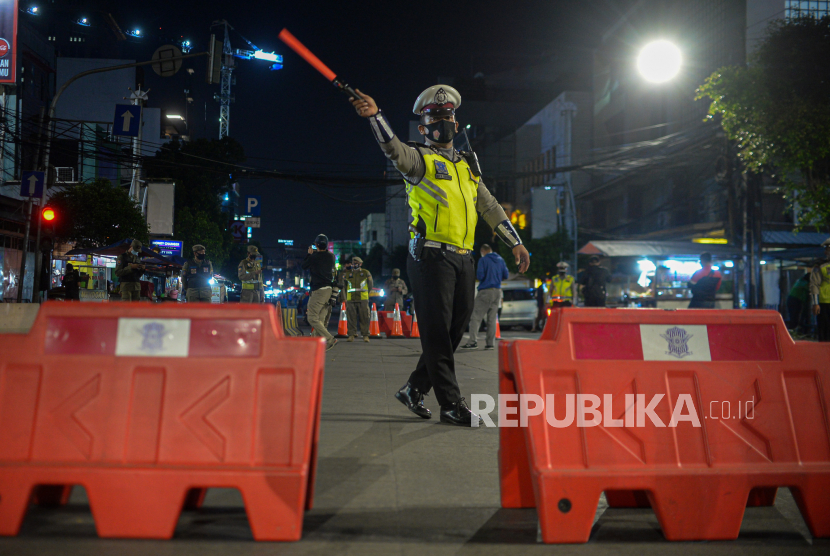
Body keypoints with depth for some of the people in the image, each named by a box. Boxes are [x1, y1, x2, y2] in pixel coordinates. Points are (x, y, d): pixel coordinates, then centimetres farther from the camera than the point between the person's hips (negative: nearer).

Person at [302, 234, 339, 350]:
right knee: (321, 319, 10)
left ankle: (329, 339, -17)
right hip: (330, 290, 7)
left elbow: (303, 266, 7)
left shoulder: (314, 257, -9)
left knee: (312, 318, -5)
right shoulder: (331, 256, 8)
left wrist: (309, 254, 20)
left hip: (319, 290, -7)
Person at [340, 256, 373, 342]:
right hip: (350, 300, 2)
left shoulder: (366, 273, 9)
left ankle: (365, 336, 1)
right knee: (351, 318, -1)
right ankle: (351, 335, 4)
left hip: (363, 299, -2)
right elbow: (344, 286, 24)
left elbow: (370, 286, 18)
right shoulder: (347, 274, 14)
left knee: (364, 318, -3)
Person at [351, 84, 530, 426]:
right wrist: (374, 115, -37)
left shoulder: (467, 166, 22)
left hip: (463, 259, 7)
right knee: (437, 331, -5)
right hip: (431, 256, -7)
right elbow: (395, 150, -20)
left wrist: (515, 243, 21)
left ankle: (414, 389, 21)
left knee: (455, 329, 8)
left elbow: (490, 207, 25)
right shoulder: (420, 159, 2)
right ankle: (451, 404, 0)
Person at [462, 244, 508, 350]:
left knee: (475, 316, -5)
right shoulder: (500, 260, 11)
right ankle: (491, 343, 6)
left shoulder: (483, 260, -6)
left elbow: (480, 276, -13)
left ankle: (473, 341, -15)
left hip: (485, 291, -6)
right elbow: (505, 275, 13)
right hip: (497, 291, 6)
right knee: (492, 318, 9)